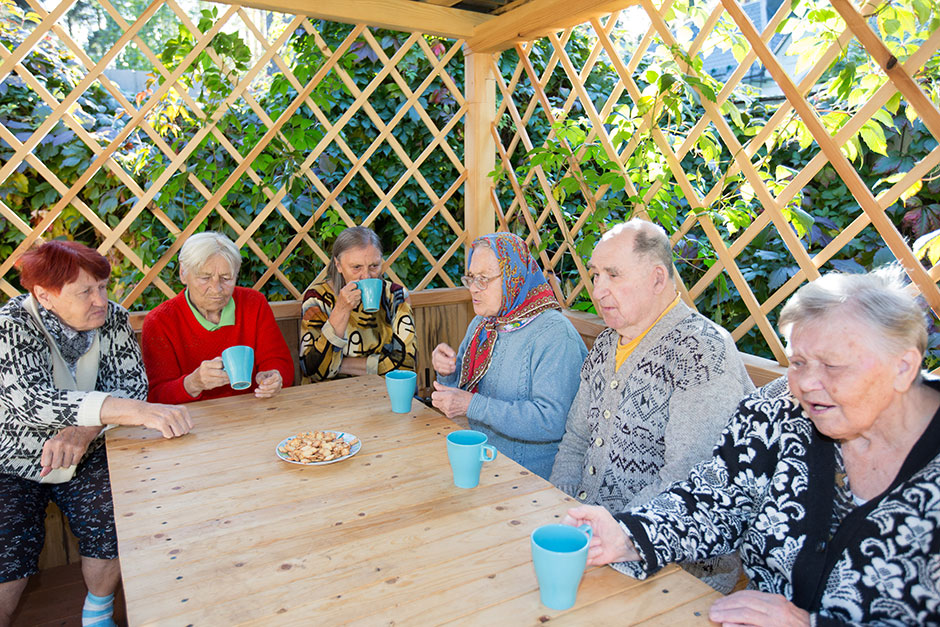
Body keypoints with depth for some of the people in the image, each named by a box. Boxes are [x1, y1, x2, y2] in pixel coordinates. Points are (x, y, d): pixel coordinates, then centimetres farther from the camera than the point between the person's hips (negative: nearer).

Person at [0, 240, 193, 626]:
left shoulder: (112, 319, -7)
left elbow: (132, 383, -12)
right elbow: (31, 402, -35)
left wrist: (83, 428, -33)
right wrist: (133, 411, -49)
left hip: (85, 458, 3)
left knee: (118, 524, -15)